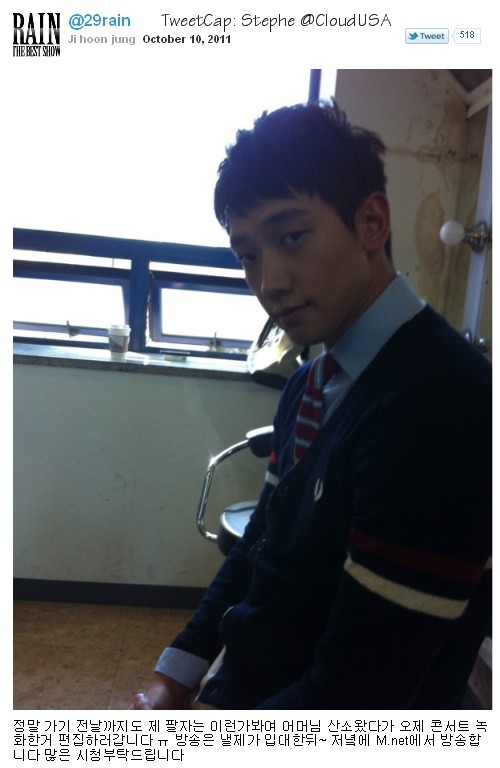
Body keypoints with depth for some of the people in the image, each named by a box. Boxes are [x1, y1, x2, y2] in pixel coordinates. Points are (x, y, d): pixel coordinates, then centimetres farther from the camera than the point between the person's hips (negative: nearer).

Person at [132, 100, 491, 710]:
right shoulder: (310, 384, -1)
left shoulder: (442, 406, -29)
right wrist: (174, 679, 1)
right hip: (241, 683, 6)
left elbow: (355, 692, -25)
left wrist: (213, 713, -11)